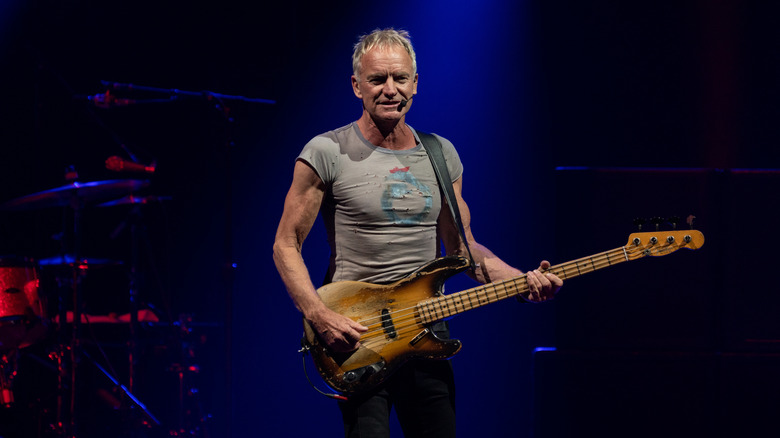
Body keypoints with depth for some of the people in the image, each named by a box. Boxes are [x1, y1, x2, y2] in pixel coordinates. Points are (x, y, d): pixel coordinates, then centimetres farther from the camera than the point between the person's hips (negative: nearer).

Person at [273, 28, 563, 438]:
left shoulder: (441, 156, 10)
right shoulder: (327, 154, -5)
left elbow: (461, 245, 16)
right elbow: (286, 245, -3)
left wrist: (524, 280, -1)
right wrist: (319, 317, -17)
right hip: (354, 334, -5)